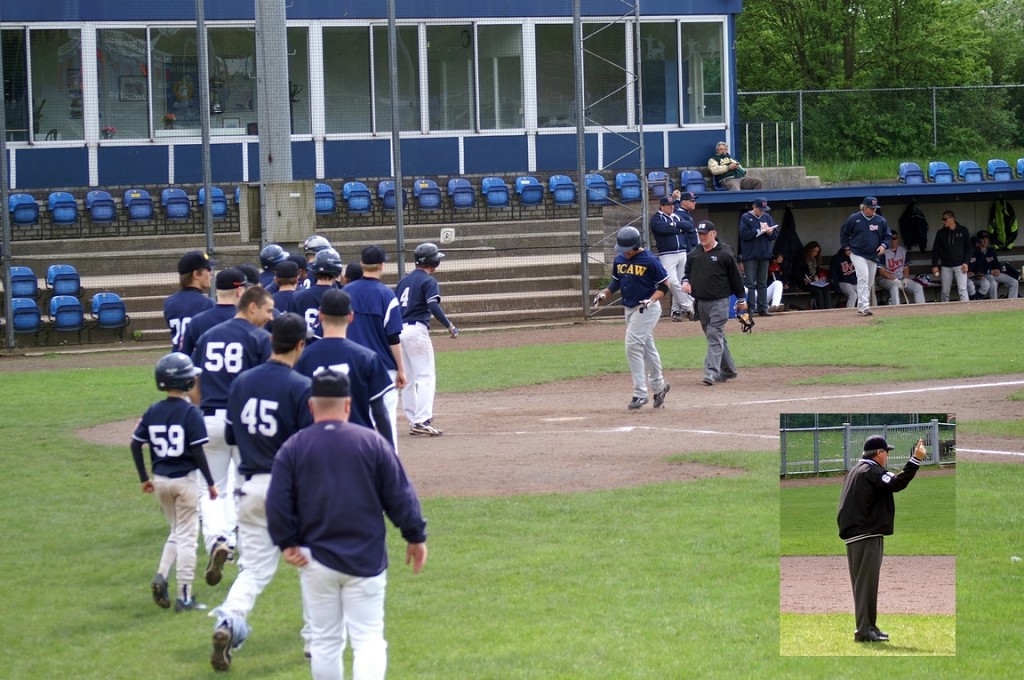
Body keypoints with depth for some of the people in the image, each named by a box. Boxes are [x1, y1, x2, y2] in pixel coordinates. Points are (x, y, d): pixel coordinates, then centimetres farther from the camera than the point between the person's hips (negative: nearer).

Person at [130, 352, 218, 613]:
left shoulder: (153, 412, 2)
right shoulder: (190, 413, -13)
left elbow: (135, 445, 3)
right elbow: (197, 452, -15)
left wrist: (144, 478, 13)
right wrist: (210, 483, -6)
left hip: (160, 480, 5)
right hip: (184, 479, -5)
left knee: (176, 531, 21)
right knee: (186, 537, 3)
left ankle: (161, 576, 0)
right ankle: (184, 596, 3)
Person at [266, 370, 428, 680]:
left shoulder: (292, 448, -2)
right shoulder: (372, 442, -4)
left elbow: (277, 503, -7)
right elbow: (400, 495, -2)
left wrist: (287, 543, 3)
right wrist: (416, 536, 8)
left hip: (316, 561, 1)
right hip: (366, 559, -1)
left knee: (325, 641, 11)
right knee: (369, 638, 0)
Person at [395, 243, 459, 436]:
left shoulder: (405, 279, 17)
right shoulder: (428, 281, -6)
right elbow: (433, 306, -20)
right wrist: (449, 325, -17)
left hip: (399, 330, 8)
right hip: (416, 330, -8)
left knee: (409, 378, 13)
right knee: (426, 377, -8)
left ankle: (413, 420, 14)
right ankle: (422, 420, -19)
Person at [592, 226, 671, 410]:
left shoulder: (650, 261, -15)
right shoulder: (619, 260, 4)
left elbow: (664, 285, -10)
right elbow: (616, 281, 19)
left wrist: (651, 300, -24)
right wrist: (605, 293, 2)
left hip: (647, 309, -7)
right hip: (629, 308, 7)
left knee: (633, 346, -14)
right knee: (646, 348, 17)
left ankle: (640, 393, -11)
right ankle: (658, 386, 31)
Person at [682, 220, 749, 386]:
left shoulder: (725, 253, -7)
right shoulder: (694, 254, 8)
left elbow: (736, 276, -1)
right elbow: (688, 272, 20)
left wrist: (741, 299, 3)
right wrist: (686, 282, -4)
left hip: (719, 301, -6)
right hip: (701, 302, 6)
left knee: (715, 335, -15)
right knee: (715, 337, 13)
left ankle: (711, 373, -22)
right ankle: (728, 370, 24)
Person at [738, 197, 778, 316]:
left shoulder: (767, 217, 13)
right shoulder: (745, 217, -2)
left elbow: (775, 234, 11)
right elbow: (744, 234, -13)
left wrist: (769, 231, -11)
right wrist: (760, 230, -12)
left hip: (764, 255, 5)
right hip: (750, 256, -5)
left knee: (763, 284, 8)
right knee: (750, 283, -6)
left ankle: (763, 308, 10)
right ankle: (750, 308, -5)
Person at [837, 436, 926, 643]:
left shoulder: (855, 471, 19)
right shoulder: (871, 471, -11)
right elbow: (896, 484, -24)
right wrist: (916, 460, -26)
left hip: (853, 535, 10)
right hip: (867, 535, -10)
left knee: (863, 583, 14)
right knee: (867, 583, -9)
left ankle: (867, 628, 18)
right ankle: (864, 630, -11)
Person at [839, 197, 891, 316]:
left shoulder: (881, 220, 3)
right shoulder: (854, 219, -5)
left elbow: (886, 236, 13)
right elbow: (843, 232, 7)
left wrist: (883, 245, -5)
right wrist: (846, 247, 2)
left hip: (873, 256, 5)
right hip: (858, 254, -5)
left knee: (870, 283, 9)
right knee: (863, 278, -20)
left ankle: (861, 307, 21)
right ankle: (864, 306, -25)